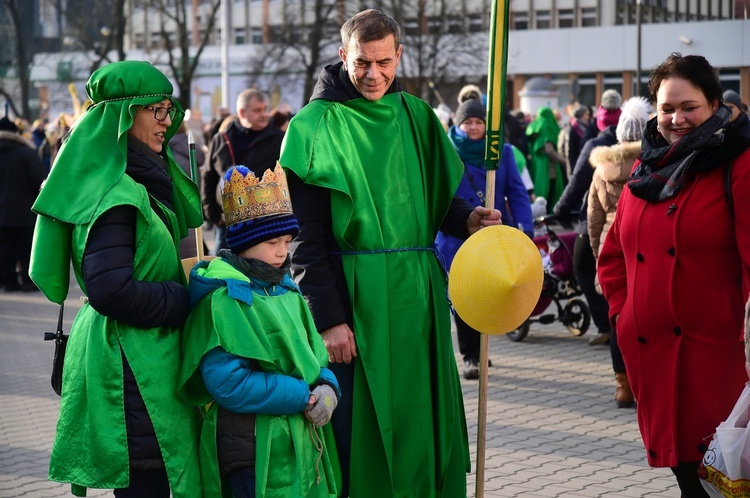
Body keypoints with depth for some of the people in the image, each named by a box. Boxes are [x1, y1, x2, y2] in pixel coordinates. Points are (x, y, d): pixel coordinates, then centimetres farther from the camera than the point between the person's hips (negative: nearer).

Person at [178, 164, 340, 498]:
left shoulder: (285, 290, 12)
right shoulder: (224, 299, -14)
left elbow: (312, 353, 17)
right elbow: (229, 384, -22)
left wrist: (327, 386, -6)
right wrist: (302, 396, -19)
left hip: (301, 442, 8)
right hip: (257, 450, -8)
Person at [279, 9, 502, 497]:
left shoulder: (416, 116, 11)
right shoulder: (316, 126, -4)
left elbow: (439, 197, 19)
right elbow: (307, 237, -8)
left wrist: (467, 220, -4)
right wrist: (328, 318, -13)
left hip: (417, 293, 5)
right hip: (354, 296, -5)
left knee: (423, 417, 8)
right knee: (361, 425, -2)